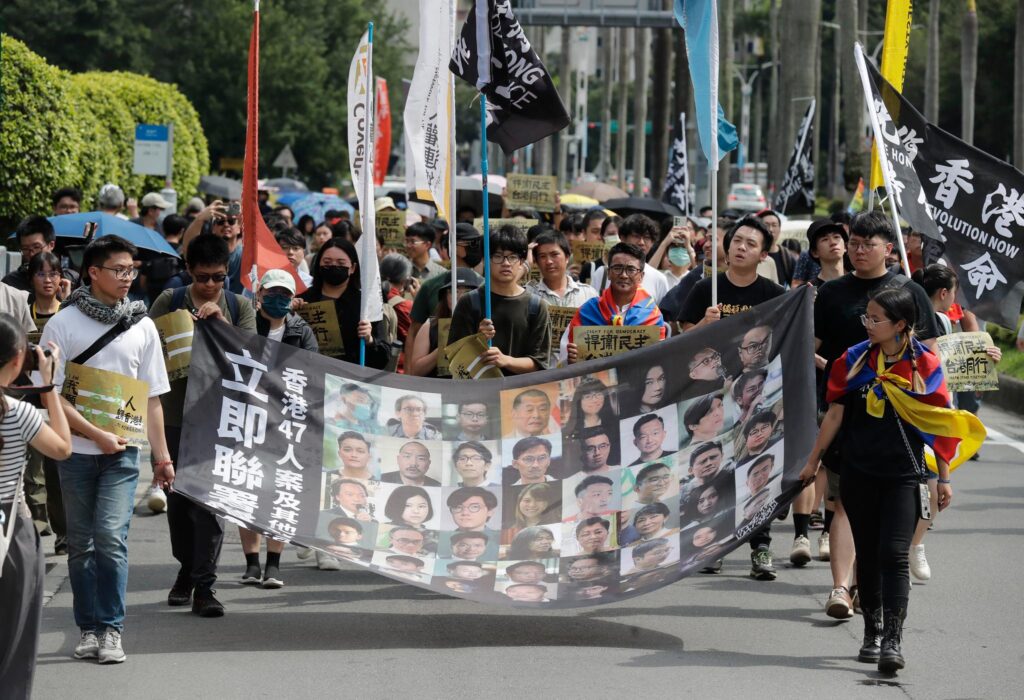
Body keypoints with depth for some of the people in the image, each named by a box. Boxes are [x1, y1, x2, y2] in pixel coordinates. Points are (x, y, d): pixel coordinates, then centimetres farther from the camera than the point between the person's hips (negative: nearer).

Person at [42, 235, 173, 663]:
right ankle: (89, 629, 17)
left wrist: (162, 456, 7)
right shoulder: (64, 324, -2)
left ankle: (111, 629, -6)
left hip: (123, 452, 0)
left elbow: (151, 398, 11)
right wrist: (96, 435, -13)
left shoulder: (141, 327, 7)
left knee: (111, 538, -12)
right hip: (77, 451, 0)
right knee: (81, 543, 6)